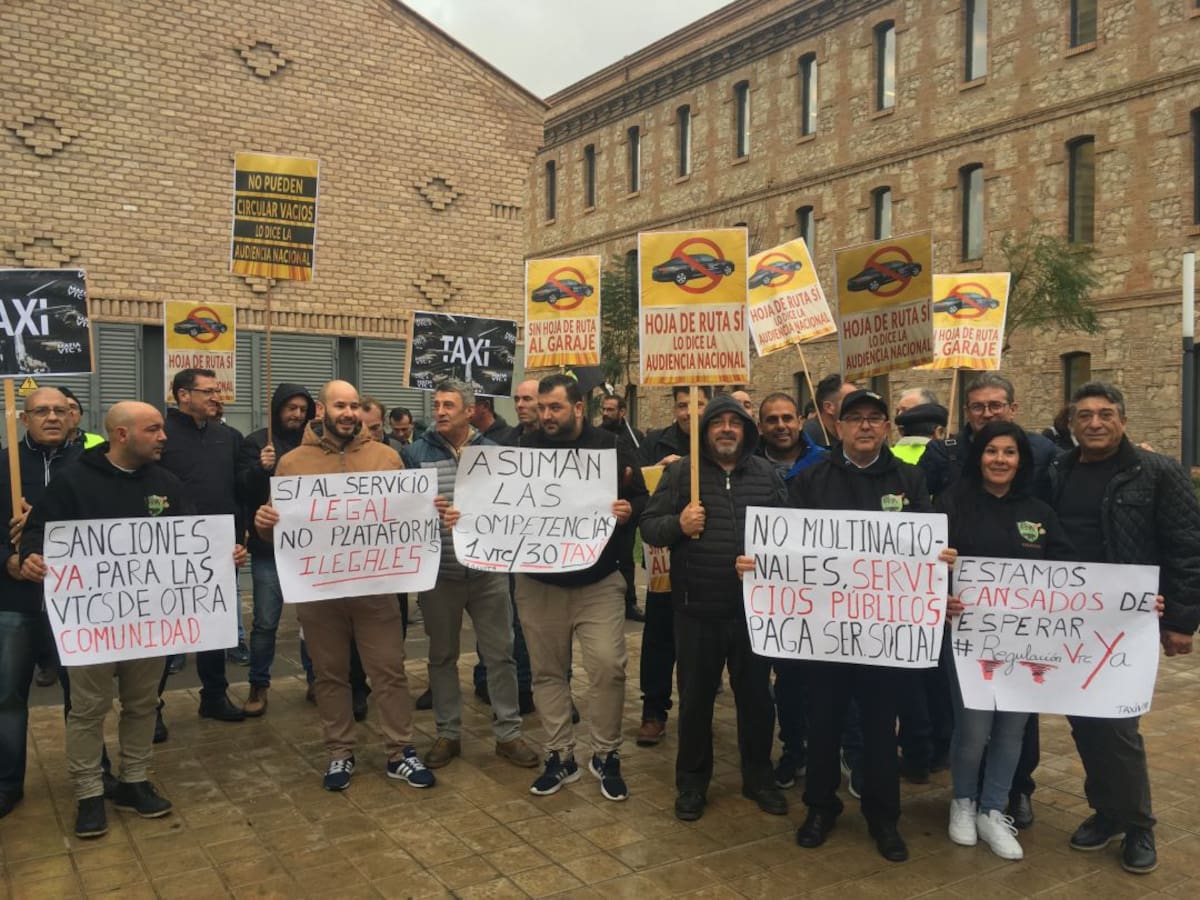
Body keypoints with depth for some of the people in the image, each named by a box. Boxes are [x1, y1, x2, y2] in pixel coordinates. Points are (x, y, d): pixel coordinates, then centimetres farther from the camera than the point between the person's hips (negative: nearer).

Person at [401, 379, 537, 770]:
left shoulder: (493, 451, 2)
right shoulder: (417, 452, -2)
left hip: (488, 570, 1)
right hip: (438, 572, 0)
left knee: (500, 653, 7)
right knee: (442, 655, 12)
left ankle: (508, 733, 20)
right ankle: (448, 733, 26)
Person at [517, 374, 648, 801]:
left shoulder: (609, 448, -2)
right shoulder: (526, 448, 3)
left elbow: (642, 499, 1)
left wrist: (629, 511, -21)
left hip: (598, 581, -2)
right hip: (538, 582, 2)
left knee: (608, 666, -7)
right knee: (547, 670, 9)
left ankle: (606, 756, 13)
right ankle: (560, 757, 23)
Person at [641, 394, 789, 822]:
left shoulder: (767, 475, 6)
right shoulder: (680, 472, 0)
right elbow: (648, 526, 0)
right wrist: (677, 524, -19)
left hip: (754, 608, 2)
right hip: (697, 609, -1)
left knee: (756, 696, 14)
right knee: (696, 699, 11)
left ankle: (759, 778, 33)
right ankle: (692, 782, 28)